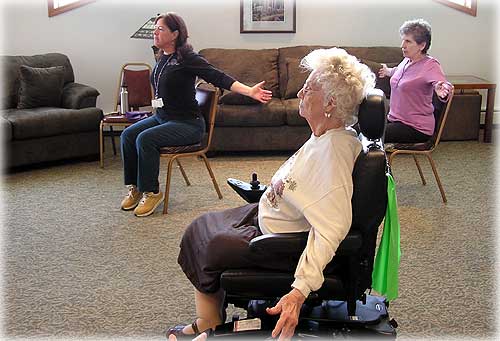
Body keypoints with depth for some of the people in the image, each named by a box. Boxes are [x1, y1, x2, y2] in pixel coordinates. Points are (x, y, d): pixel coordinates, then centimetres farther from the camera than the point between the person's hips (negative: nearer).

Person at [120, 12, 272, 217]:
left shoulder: (186, 59, -15)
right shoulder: (162, 58, 8)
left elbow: (218, 77, -24)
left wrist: (249, 91, -34)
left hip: (187, 123, -8)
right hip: (162, 118, 8)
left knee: (145, 139, -26)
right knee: (128, 135, -8)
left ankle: (152, 192, -11)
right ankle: (135, 187, 3)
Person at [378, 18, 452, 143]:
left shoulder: (430, 65, -16)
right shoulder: (407, 60, 7)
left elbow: (443, 84, -31)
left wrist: (441, 91, -55)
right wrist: (388, 71, 51)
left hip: (417, 128, -8)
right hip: (395, 119, 8)